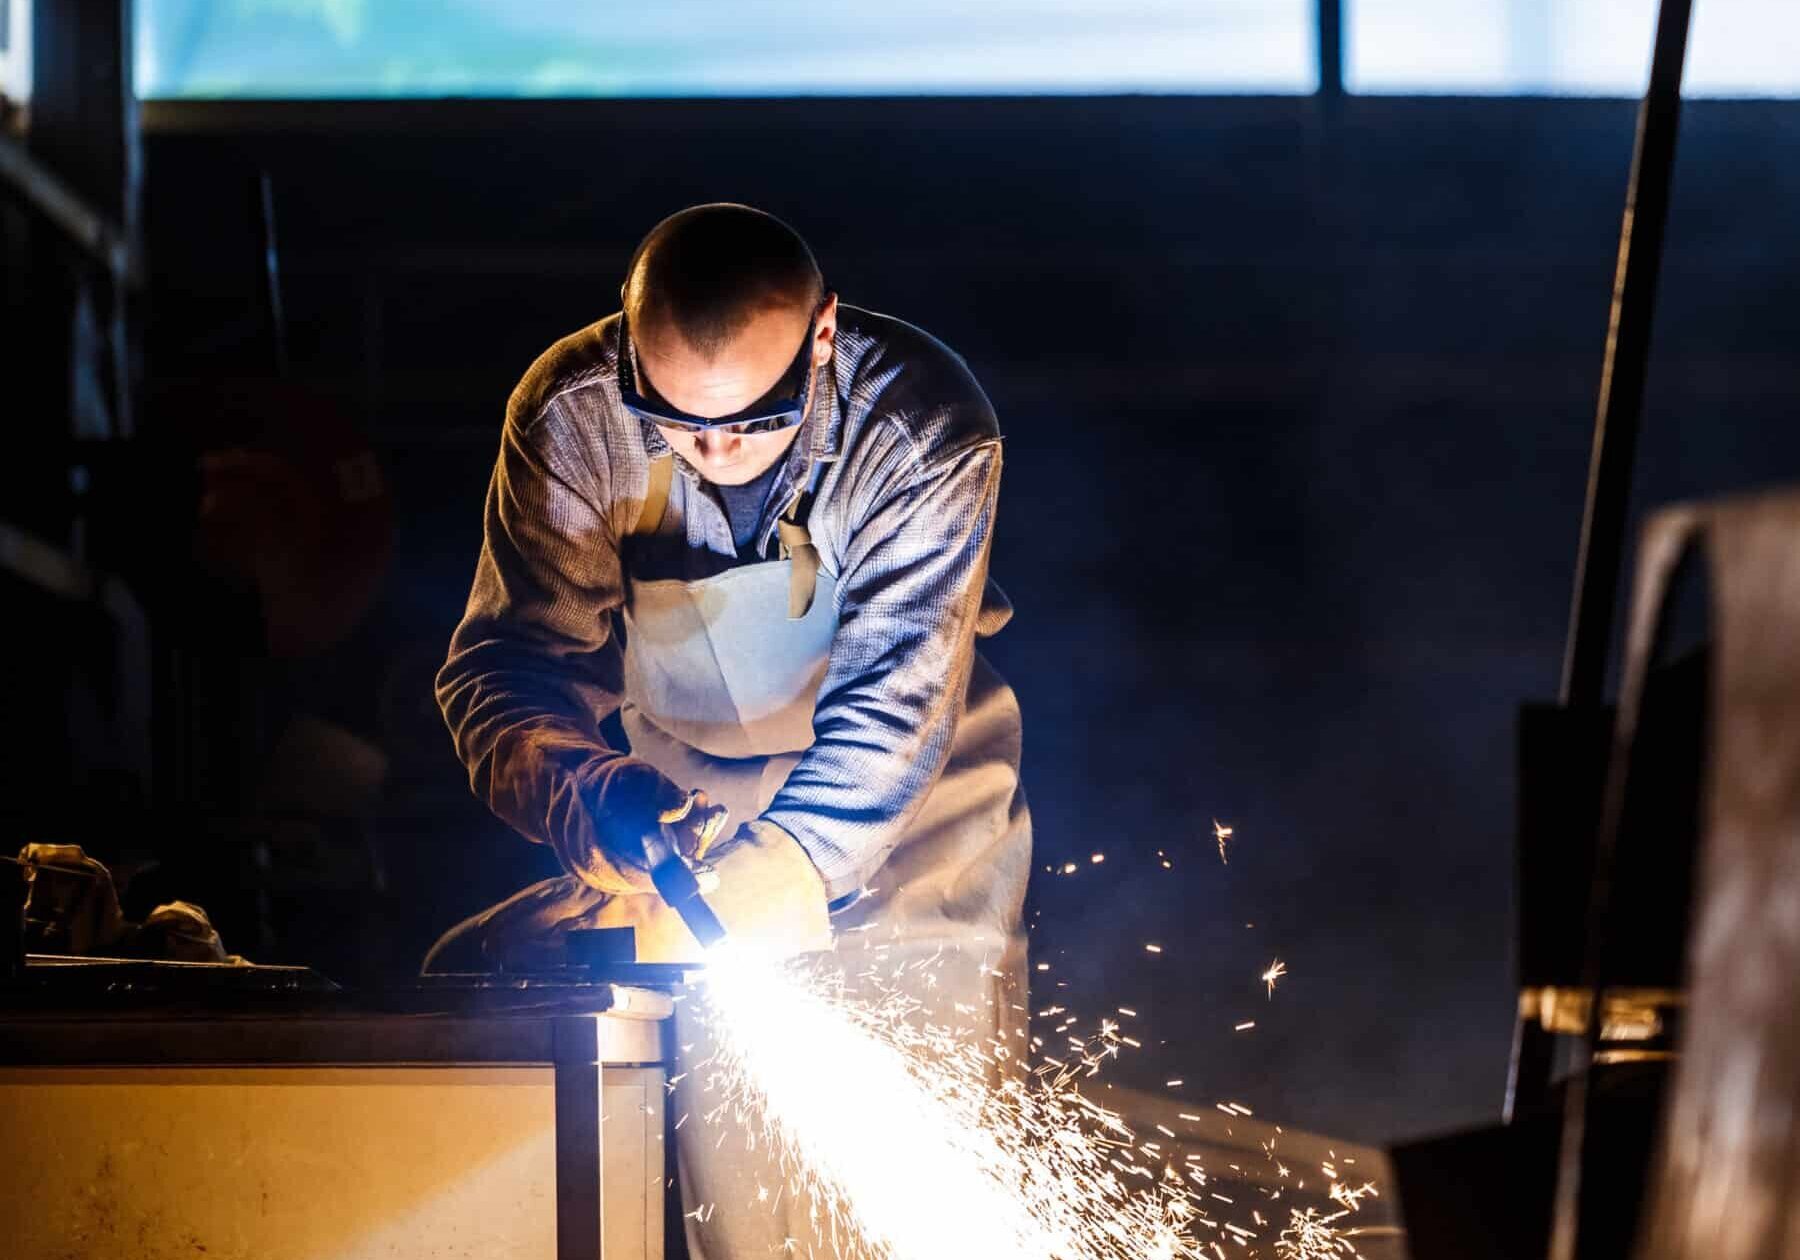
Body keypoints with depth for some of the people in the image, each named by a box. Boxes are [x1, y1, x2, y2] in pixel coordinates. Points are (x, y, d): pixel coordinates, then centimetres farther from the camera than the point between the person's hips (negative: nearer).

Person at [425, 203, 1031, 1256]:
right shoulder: (573, 417, -20)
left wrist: (750, 892, -45)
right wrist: (581, 790, -39)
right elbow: (505, 665, -16)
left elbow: (889, 721, -31)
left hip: (909, 822, -2)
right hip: (693, 804, 2)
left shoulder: (927, 427, -27)